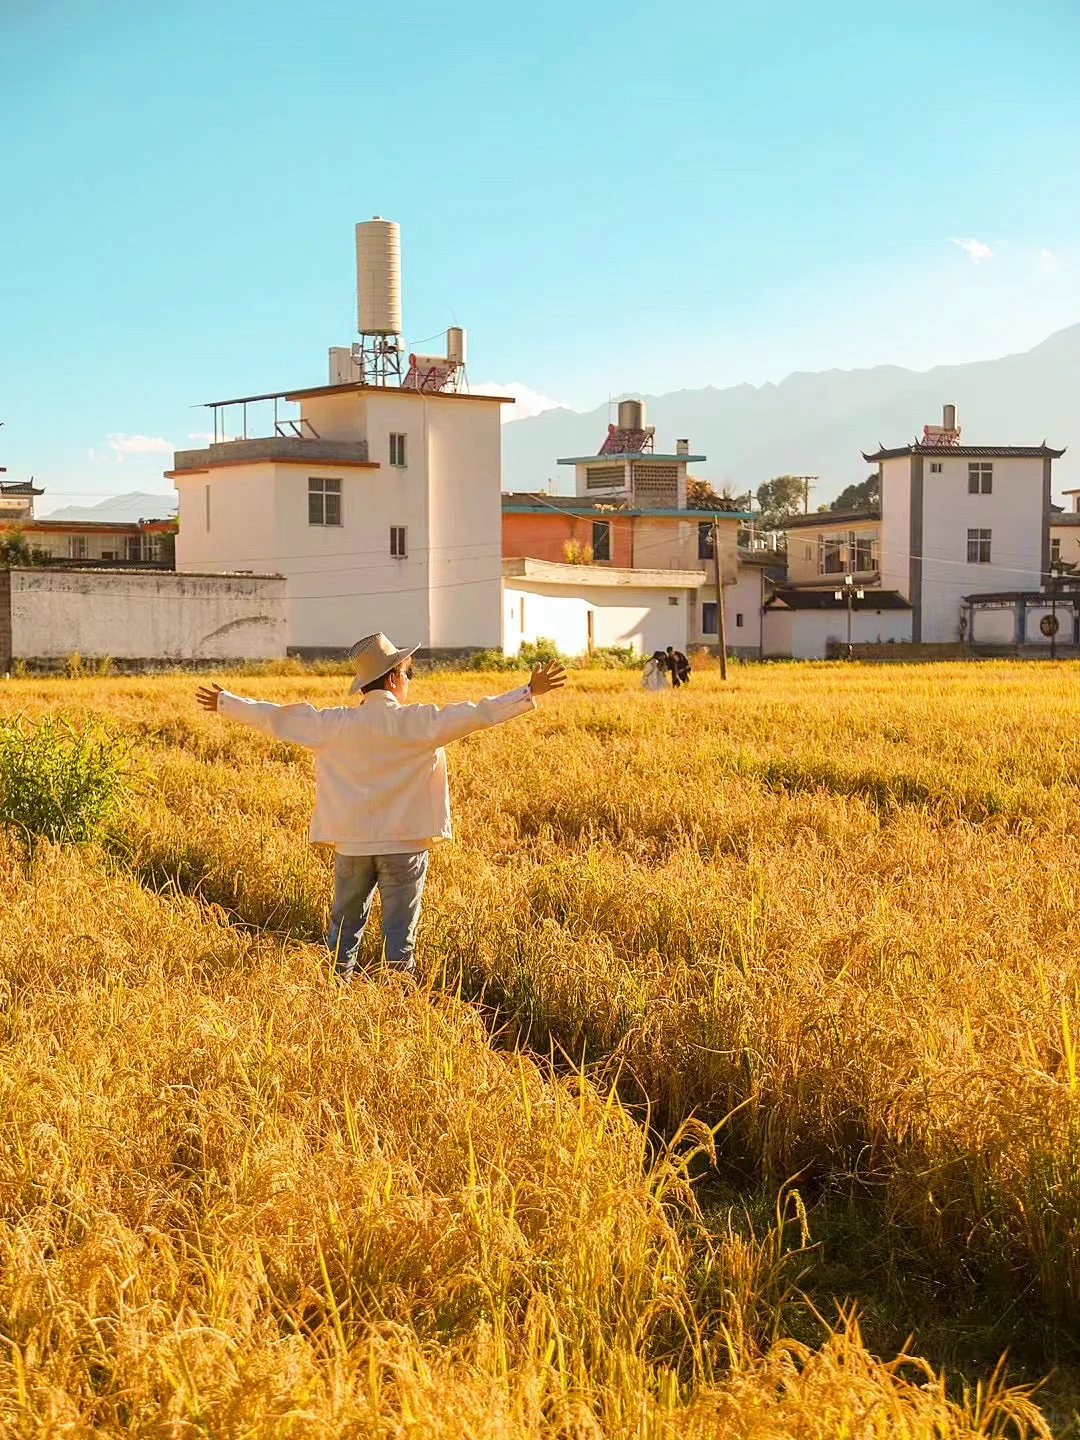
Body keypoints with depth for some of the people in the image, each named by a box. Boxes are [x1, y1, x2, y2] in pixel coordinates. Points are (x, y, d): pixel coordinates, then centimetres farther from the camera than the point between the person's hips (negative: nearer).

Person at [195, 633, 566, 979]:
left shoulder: (334, 724, -2)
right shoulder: (418, 722, -11)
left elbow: (275, 717, 6)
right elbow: (475, 715, -17)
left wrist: (224, 702, 19)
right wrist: (530, 693, -14)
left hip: (352, 843, 3)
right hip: (404, 845, -3)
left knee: (345, 924, 16)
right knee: (399, 934, 3)